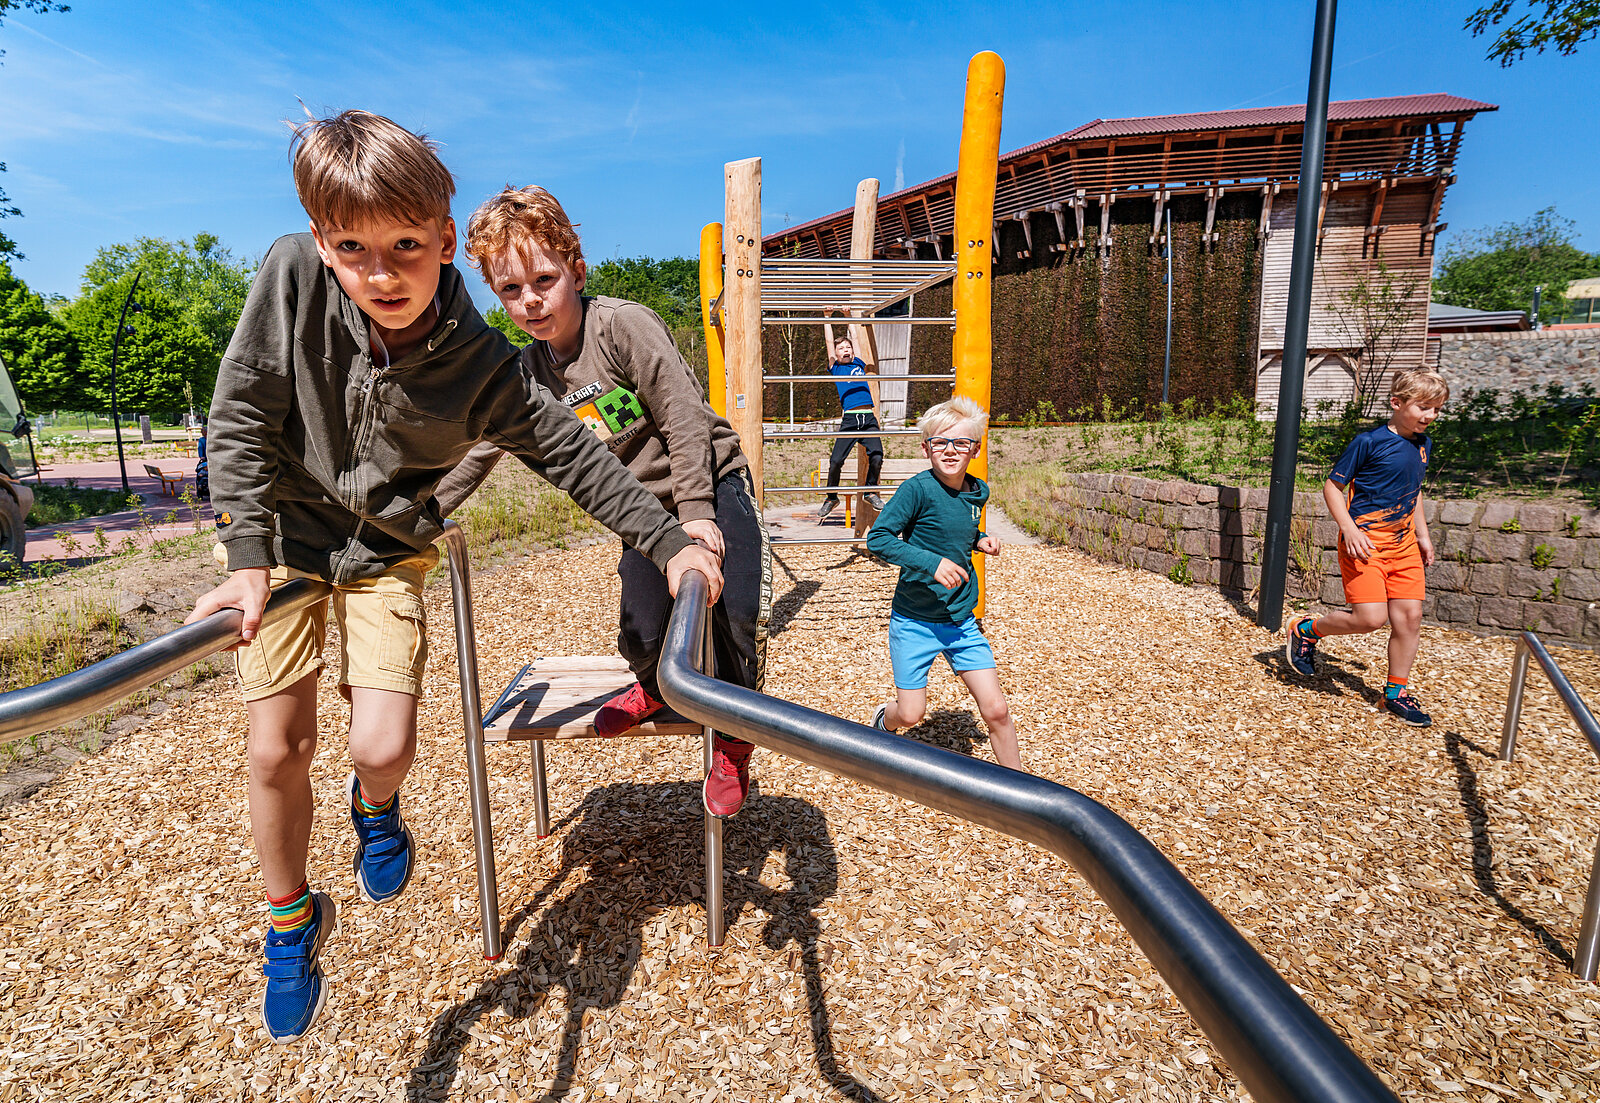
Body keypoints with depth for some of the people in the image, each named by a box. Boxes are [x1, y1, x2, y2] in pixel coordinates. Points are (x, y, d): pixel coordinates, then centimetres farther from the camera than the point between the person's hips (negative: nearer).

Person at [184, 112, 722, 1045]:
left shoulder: (482, 364, -23)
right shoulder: (292, 276, -21)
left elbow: (572, 453, -16)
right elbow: (243, 418, -14)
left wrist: (670, 541, -22)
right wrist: (249, 558, -17)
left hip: (388, 549, -1)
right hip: (283, 529, 1)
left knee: (385, 747, -12)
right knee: (279, 748, 3)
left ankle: (376, 802, 31)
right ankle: (292, 923, 31)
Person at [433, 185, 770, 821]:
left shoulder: (625, 325, -17)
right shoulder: (529, 371, 2)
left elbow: (683, 419, -19)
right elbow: (482, 444, 10)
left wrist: (696, 512, -22)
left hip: (712, 488, -4)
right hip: (646, 508, 5)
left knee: (735, 620, -8)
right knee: (641, 631, -2)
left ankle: (732, 744, 16)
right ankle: (656, 686, 36)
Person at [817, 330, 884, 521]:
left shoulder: (859, 364, 20)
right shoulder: (835, 368, 13)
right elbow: (829, 345, 13)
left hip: (869, 419, 2)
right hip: (849, 420, -2)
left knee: (876, 457, -14)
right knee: (836, 460, -6)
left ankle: (871, 492, 11)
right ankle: (831, 497, 18)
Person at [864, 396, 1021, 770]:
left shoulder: (978, 492, 2)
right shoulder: (918, 489, -17)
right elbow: (878, 538, -20)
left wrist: (980, 540, 0)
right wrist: (931, 563, -27)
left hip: (961, 620, 5)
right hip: (914, 622, -4)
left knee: (996, 709, 2)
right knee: (910, 714, 3)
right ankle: (883, 719, 40)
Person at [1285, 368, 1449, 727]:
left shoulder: (1423, 445, 11)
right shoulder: (1369, 442, -12)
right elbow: (1332, 486, -10)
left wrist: (1422, 535, 21)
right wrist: (1349, 529, -20)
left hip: (1403, 543, 7)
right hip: (1365, 541, -7)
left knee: (1410, 616, 4)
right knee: (1370, 618, -15)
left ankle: (1396, 692, 18)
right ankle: (1305, 629, 11)